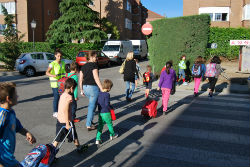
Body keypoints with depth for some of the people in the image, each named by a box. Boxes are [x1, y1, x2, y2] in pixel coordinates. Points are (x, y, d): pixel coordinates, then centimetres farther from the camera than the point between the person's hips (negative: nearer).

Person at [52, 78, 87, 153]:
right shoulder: (69, 97, -21)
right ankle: (79, 148, 35)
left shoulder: (62, 95, 5)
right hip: (66, 121, -7)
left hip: (59, 120, 7)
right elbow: (65, 111, -25)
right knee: (74, 136, 16)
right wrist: (67, 124, -20)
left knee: (58, 138, 15)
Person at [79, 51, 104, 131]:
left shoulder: (83, 66, 11)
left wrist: (81, 90, 19)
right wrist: (102, 89, -18)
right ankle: (89, 125, 11)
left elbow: (80, 80, 11)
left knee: (91, 104, 26)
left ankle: (90, 121, 31)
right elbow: (96, 78, -19)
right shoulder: (94, 65, -11)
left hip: (85, 87, 8)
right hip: (93, 87, -7)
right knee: (92, 106, 4)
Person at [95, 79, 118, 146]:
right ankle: (112, 135, 35)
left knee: (100, 125, 11)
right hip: (106, 113, -6)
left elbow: (98, 102, 11)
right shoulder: (107, 94, -18)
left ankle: (98, 139, 7)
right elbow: (107, 104, -23)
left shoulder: (99, 94, 4)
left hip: (100, 112, 6)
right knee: (109, 124, 15)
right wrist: (111, 108, -7)